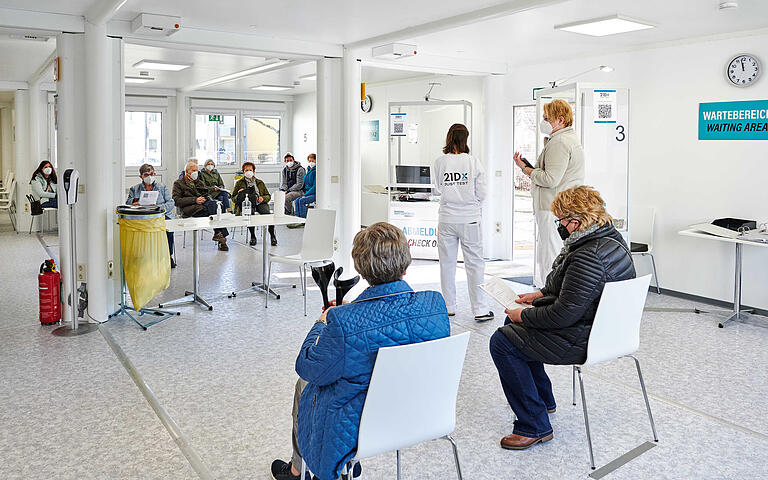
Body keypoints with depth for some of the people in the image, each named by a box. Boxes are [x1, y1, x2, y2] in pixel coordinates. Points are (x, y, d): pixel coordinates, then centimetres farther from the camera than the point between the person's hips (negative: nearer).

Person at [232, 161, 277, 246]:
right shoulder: (239, 183, 22)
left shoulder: (260, 182, 27)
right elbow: (233, 197, 18)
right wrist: (239, 195, -5)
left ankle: (272, 235, -22)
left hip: (260, 203, 2)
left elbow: (268, 196, 23)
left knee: (267, 214, -33)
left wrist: (263, 198, -1)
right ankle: (252, 236, -26)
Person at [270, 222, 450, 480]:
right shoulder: (436, 304, -18)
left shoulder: (343, 323, -33)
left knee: (305, 385, 26)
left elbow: (308, 367, -14)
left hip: (358, 429, -5)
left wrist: (323, 323, 3)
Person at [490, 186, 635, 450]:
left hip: (583, 339, -11)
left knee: (502, 342, -10)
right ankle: (543, 399, 35)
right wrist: (542, 294, 11)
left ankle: (535, 426, -3)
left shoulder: (589, 257, -29)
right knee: (513, 325, 22)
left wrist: (524, 315, -13)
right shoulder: (608, 237, 4)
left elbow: (564, 314, -28)